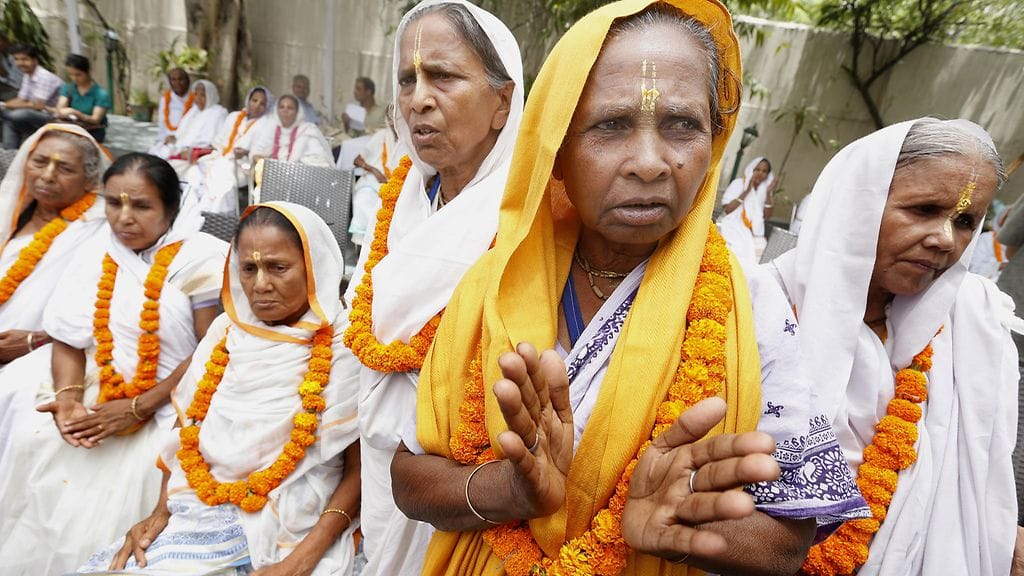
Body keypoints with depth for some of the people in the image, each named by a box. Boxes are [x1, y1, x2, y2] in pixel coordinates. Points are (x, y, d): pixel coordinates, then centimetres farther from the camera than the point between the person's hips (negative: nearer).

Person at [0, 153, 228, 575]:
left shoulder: (201, 259, -10)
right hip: (95, 396, 5)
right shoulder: (93, 256, 8)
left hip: (167, 407, -5)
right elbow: (69, 340, 7)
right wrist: (68, 396, -12)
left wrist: (138, 409, -16)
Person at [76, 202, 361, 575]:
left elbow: (359, 471, -10)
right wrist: (160, 512, 2)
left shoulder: (346, 349, -11)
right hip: (200, 513, 5)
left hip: (291, 531, -5)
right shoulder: (227, 330, 5)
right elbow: (188, 429, 13)